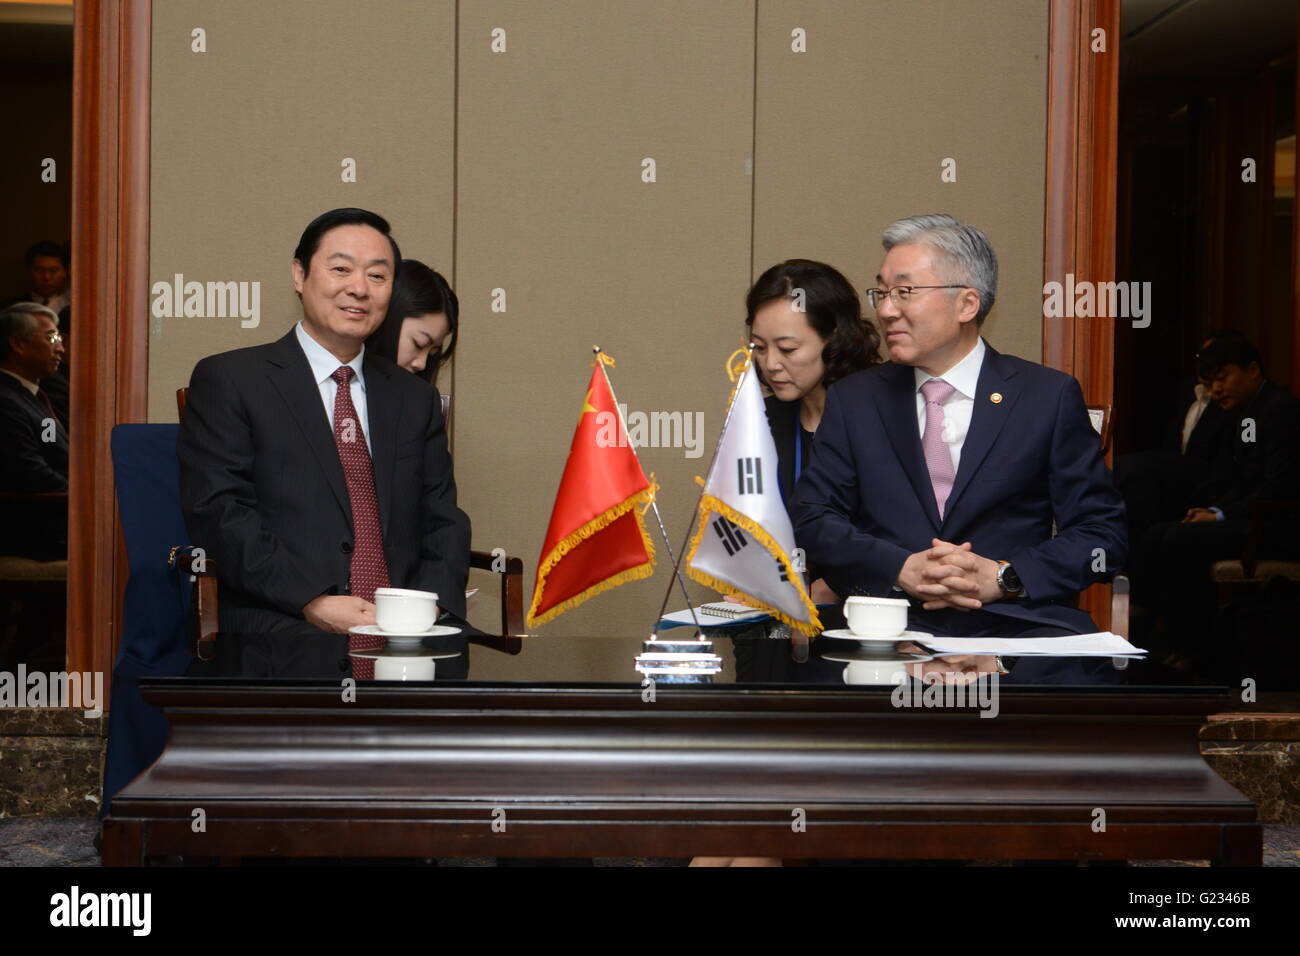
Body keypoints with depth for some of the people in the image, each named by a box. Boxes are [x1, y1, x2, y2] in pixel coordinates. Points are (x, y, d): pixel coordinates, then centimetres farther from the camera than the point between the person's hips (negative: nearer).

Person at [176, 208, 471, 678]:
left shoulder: (415, 399, 22)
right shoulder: (228, 380, 7)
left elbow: (443, 526, 16)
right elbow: (217, 513, -4)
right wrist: (314, 603, -15)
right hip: (281, 629, -5)